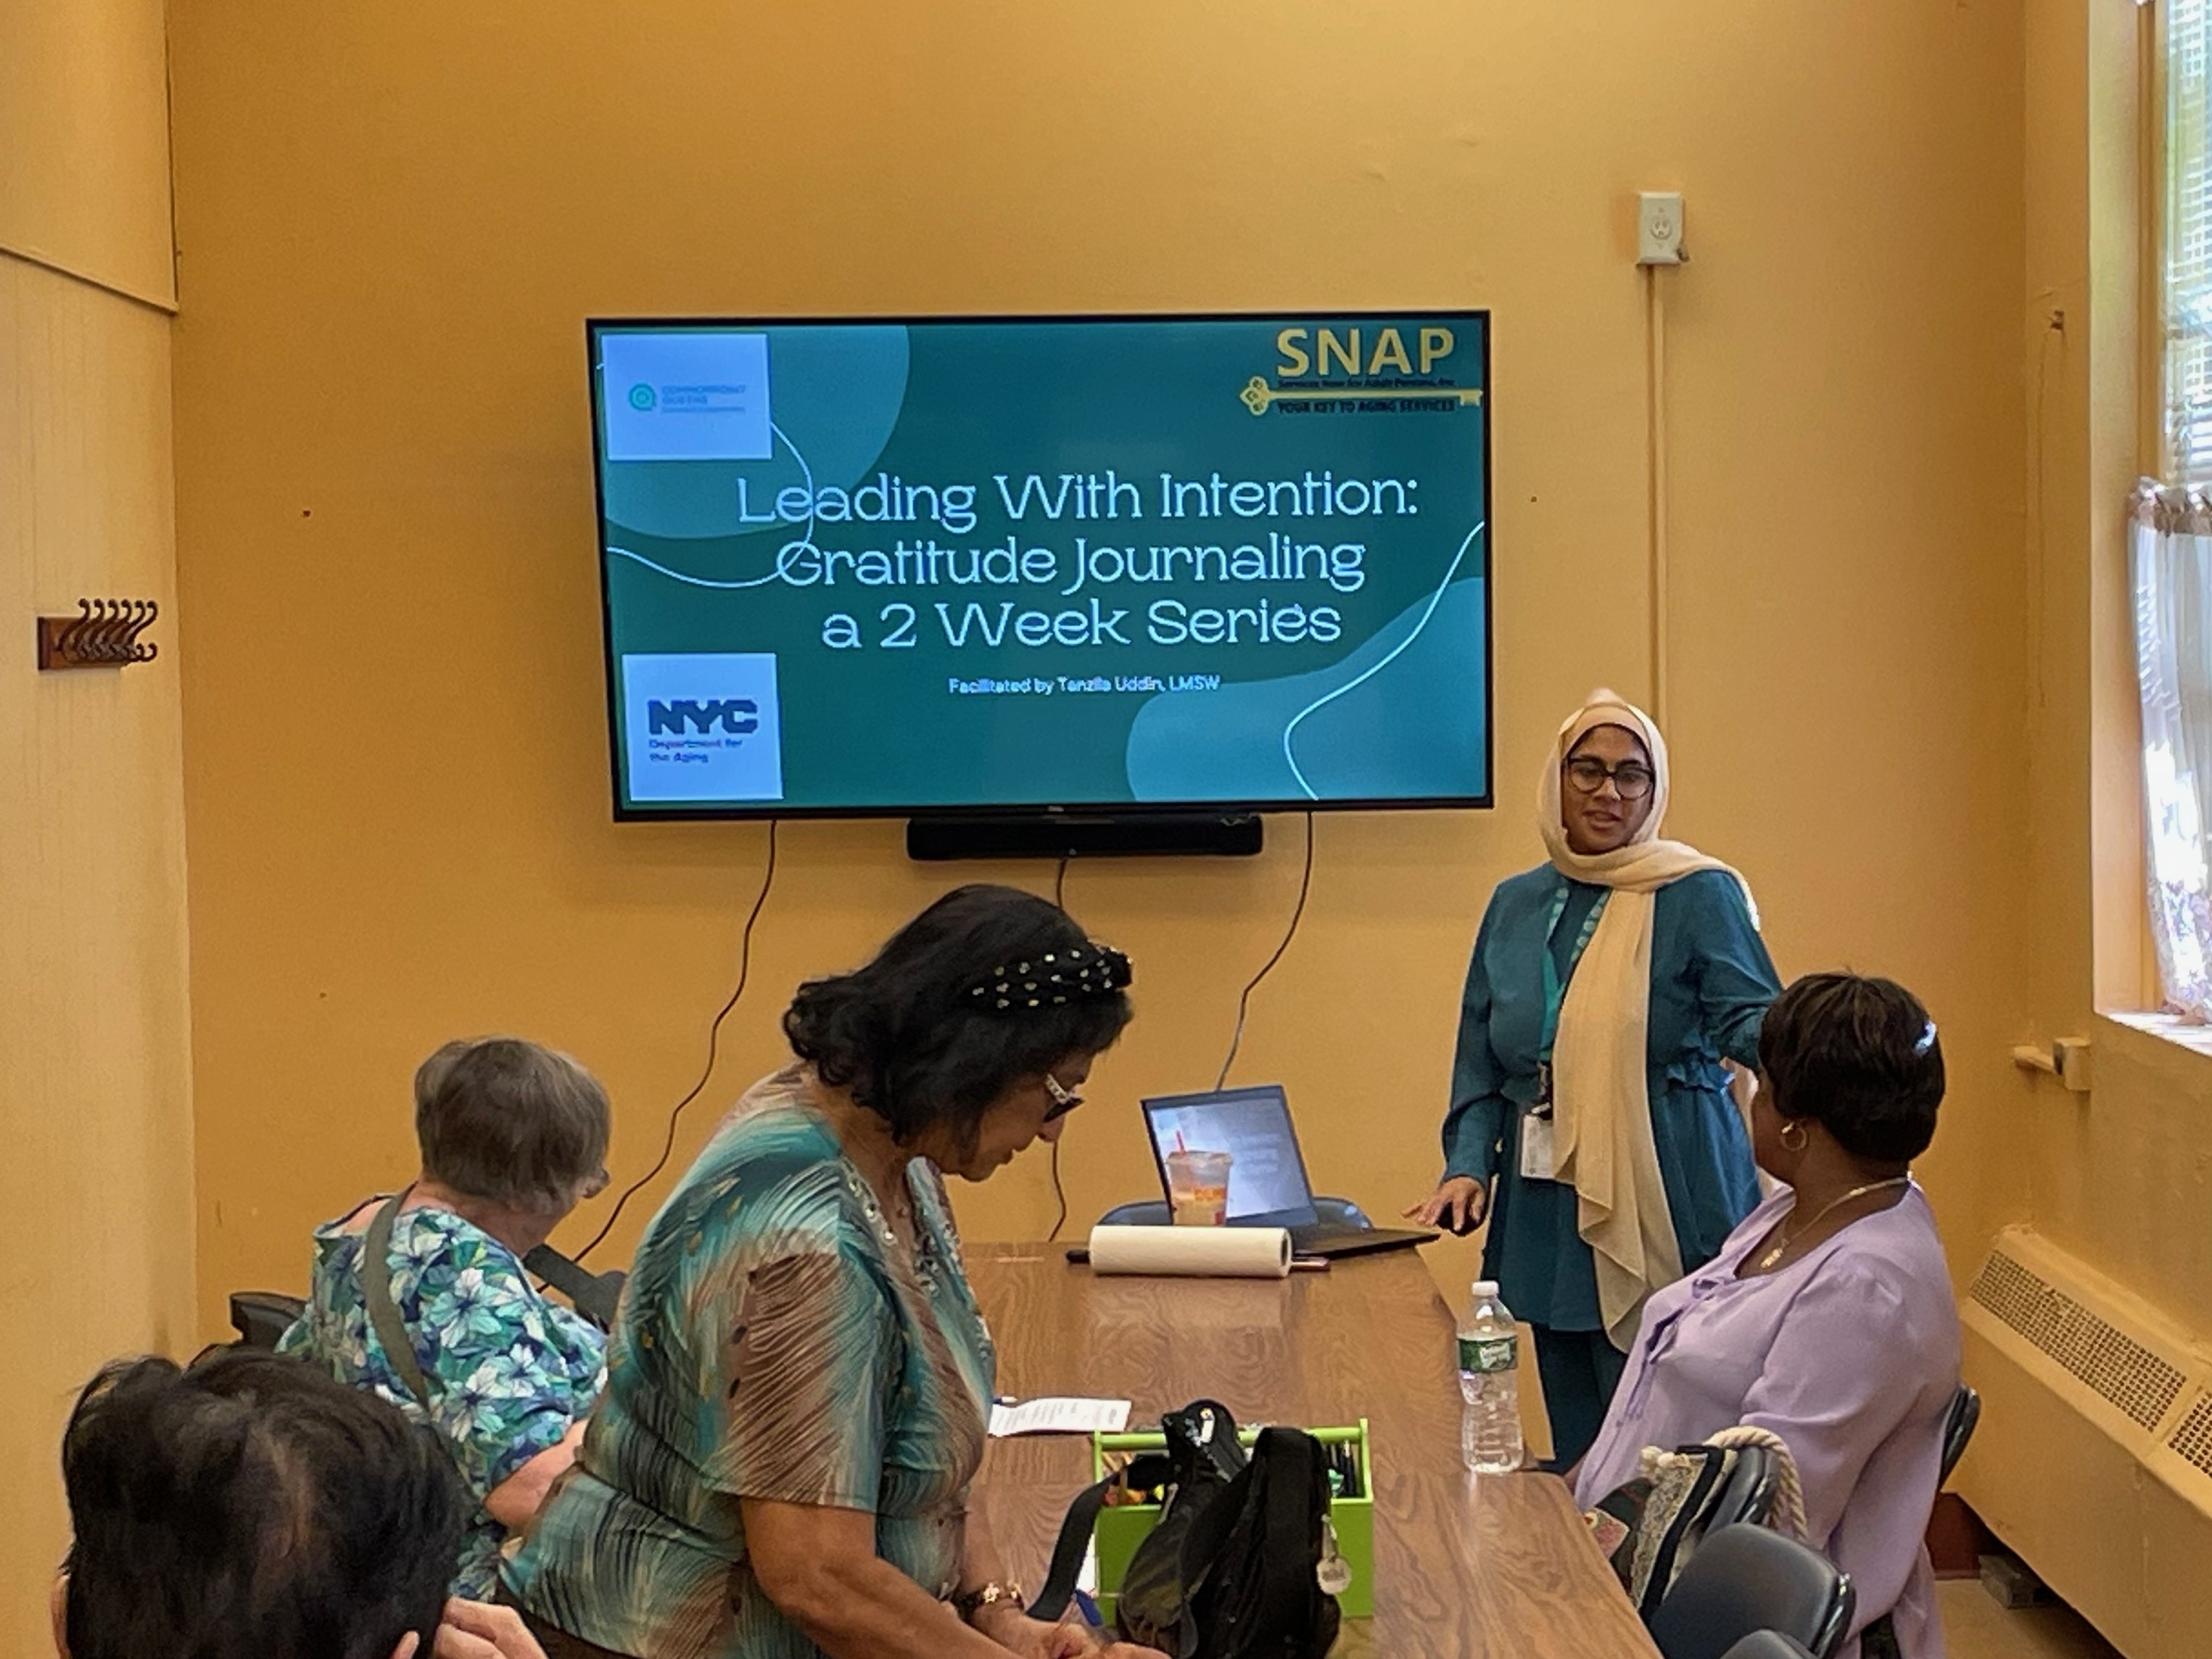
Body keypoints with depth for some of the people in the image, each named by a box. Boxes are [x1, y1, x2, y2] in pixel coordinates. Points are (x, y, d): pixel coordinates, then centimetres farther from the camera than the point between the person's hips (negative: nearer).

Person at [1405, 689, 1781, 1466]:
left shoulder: (1698, 895, -2)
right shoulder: (1516, 905, 13)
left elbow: (1753, 1021, -9)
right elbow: (1480, 1060, 15)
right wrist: (1468, 1165, 1)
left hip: (1663, 1210, -5)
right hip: (1548, 1212, 5)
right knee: (1576, 1444, 8)